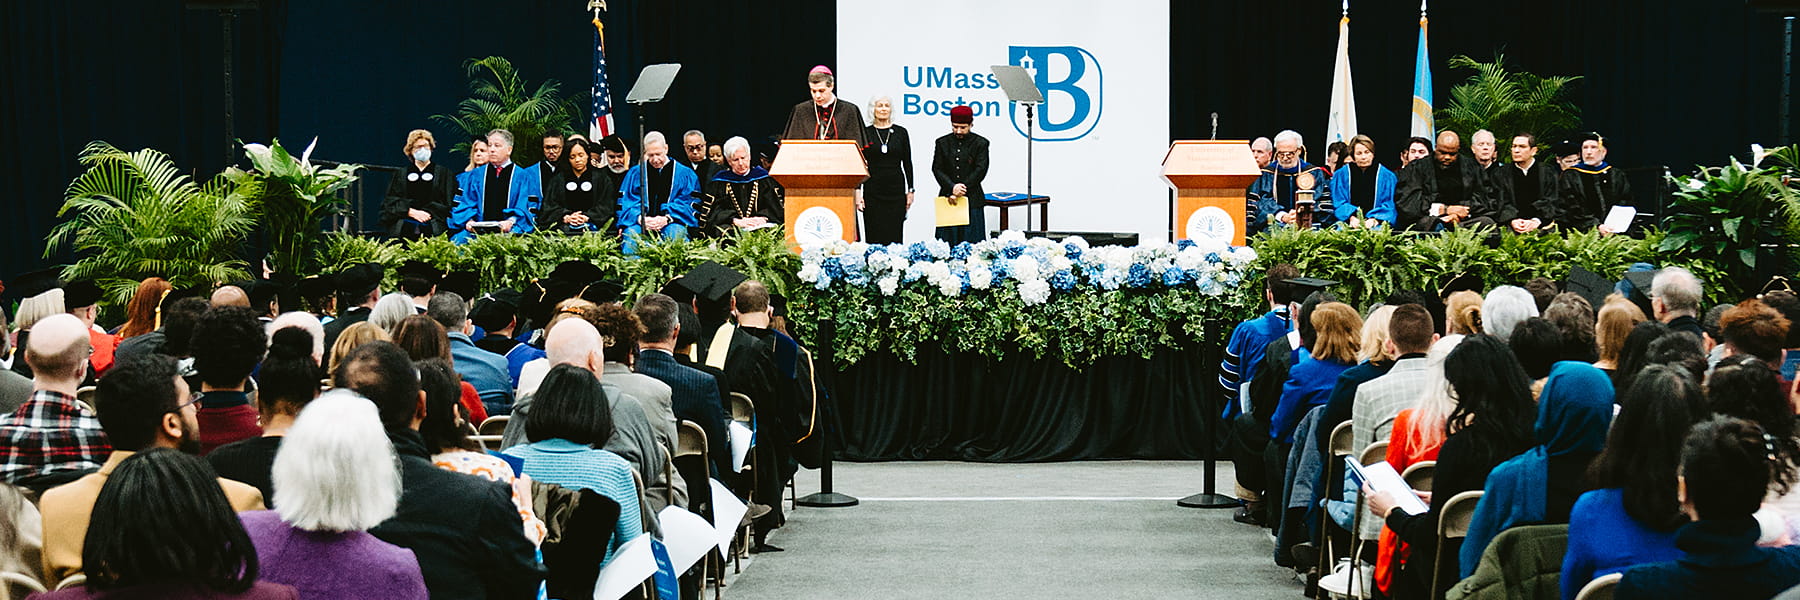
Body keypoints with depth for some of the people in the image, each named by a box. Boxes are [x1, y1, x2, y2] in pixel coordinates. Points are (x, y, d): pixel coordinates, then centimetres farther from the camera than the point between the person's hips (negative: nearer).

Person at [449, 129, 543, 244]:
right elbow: (466, 204, 13)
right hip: (477, 229, 2)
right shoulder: (476, 176, 20)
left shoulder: (523, 177, 11)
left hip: (509, 230, -2)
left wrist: (511, 221, -18)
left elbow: (529, 209, 2)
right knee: (459, 239, -29)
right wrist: (469, 220, -10)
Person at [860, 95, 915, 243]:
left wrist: (910, 190, 4)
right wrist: (857, 191, -4)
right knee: (874, 236, -2)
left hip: (896, 189, 1)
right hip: (872, 191, -1)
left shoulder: (901, 132, 7)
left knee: (894, 237, -2)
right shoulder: (865, 133, 4)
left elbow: (907, 163, 9)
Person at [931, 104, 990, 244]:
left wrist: (961, 189, -11)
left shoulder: (980, 143, 3)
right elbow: (937, 169, 3)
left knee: (972, 242, -3)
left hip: (972, 200, -2)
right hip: (947, 198, 2)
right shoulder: (942, 143, 9)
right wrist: (952, 188, -13)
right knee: (946, 241, -1)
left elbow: (981, 170, -5)